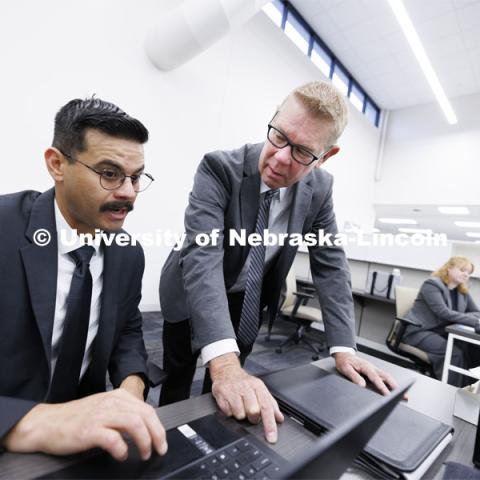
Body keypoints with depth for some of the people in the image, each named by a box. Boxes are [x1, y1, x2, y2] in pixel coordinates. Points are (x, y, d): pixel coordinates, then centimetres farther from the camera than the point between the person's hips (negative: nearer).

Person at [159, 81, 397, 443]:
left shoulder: (319, 187, -15)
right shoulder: (220, 168, -29)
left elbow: (330, 265, -11)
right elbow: (202, 254, -40)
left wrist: (344, 348, -20)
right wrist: (224, 362, -51)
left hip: (247, 300, 3)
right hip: (193, 296, -2)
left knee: (227, 392, 18)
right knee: (178, 379, 15)